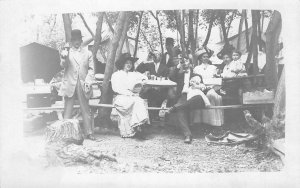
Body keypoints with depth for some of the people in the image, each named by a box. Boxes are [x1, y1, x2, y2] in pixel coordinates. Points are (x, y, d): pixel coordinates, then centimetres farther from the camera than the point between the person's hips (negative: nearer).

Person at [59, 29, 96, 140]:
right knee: (68, 110, 1)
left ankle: (89, 133, 8)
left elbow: (91, 69, 7)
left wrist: (88, 82, -7)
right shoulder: (66, 52, 9)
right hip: (70, 85, -1)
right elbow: (63, 66, -7)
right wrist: (64, 59, -30)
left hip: (83, 85, 1)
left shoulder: (87, 53, 13)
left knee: (86, 110, 4)